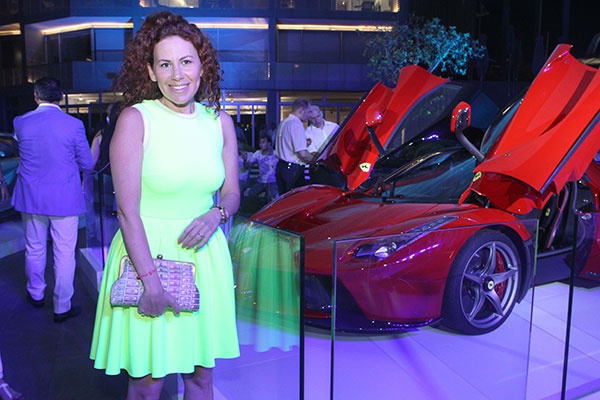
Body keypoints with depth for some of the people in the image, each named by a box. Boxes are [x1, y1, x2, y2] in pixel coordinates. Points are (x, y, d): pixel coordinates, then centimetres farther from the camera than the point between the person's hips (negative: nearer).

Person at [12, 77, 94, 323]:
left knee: (34, 249, 20)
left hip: (31, 198, 4)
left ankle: (36, 294, 39)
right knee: (64, 253, 5)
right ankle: (62, 307, 12)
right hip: (64, 199, -3)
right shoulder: (73, 125, -13)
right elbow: (87, 165, -5)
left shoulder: (20, 123, -4)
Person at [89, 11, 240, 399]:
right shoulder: (135, 119, -9)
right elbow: (128, 210, -12)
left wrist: (216, 215, -10)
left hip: (204, 255, 4)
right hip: (147, 252, -4)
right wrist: (151, 279, -17)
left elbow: (231, 192, 13)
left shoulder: (220, 121, 4)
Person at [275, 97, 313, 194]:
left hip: (281, 166, 9)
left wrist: (304, 142, 20)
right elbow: (302, 153, -21)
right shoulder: (296, 124, -16)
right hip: (293, 170, -9)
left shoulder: (283, 122, 14)